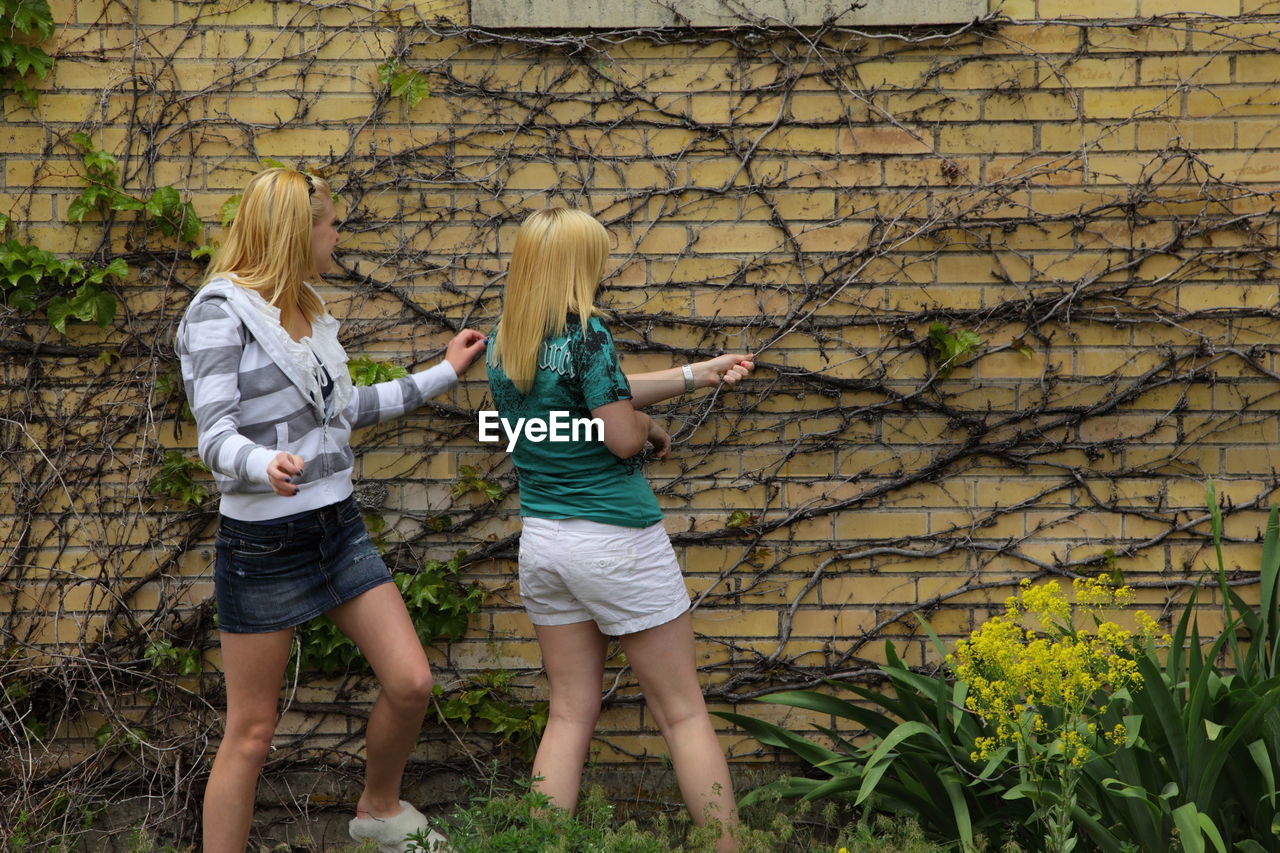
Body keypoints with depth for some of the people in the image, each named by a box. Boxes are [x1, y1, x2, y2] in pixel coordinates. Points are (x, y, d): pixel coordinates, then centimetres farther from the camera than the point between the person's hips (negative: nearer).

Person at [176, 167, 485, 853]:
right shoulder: (222, 310, -12)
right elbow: (216, 436, -19)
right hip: (264, 540, -7)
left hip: (339, 526, 7)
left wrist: (445, 372, 28)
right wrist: (264, 466, -41)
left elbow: (347, 407, 23)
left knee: (411, 683, 4)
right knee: (250, 733, 0)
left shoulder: (307, 311, 11)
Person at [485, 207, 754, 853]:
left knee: (570, 713, 11)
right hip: (615, 541, -7)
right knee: (683, 713, 4)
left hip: (540, 541, 7)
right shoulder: (583, 333, -17)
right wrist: (654, 428, 5)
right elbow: (623, 435, -17)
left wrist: (696, 375, 17)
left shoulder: (501, 344, 6)